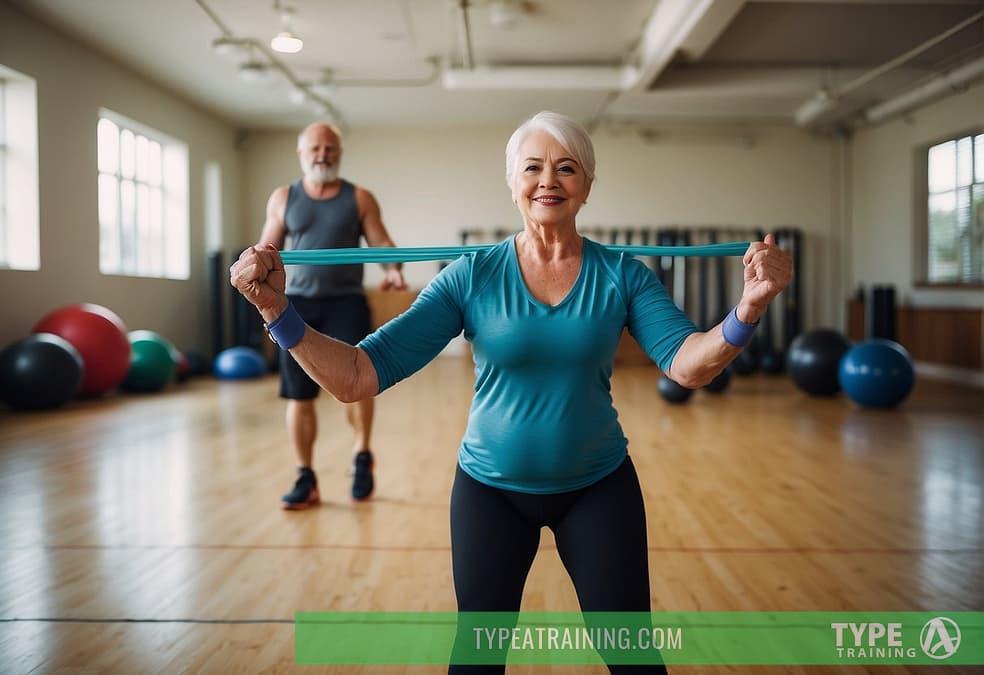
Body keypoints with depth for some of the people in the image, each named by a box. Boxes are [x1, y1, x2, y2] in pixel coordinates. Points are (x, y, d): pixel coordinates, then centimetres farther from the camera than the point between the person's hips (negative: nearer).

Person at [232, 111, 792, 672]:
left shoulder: (622, 275, -7)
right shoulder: (471, 278, -12)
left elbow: (688, 365, -20)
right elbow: (358, 378, -18)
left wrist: (748, 309, -39)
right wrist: (278, 310, -33)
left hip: (599, 487, 1)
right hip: (490, 488, 0)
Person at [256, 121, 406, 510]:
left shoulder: (360, 198, 6)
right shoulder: (283, 198, 10)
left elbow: (381, 241, 2)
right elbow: (267, 246, 12)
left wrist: (393, 269, -19)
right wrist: (262, 258, -12)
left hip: (345, 301, -2)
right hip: (298, 303, 2)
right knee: (299, 394, 2)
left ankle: (362, 455, 7)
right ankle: (306, 480, 15)